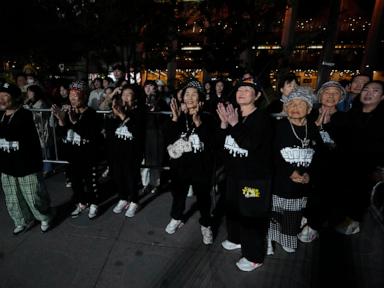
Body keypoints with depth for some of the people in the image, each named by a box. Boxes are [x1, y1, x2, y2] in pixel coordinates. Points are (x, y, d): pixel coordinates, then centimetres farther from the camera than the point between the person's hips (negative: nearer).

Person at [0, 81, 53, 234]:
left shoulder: (24, 115, -16)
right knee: (12, 199, 19)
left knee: (34, 197, 5)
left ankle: (45, 218, 30)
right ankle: (23, 221, 39)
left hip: (27, 166, -7)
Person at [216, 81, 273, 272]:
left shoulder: (262, 118, -14)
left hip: (254, 176, -7)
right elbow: (221, 142, 4)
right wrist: (224, 123, -10)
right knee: (232, 207, 19)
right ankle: (236, 238, 45)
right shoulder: (233, 114, 6)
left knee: (251, 214, 2)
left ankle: (254, 256, 21)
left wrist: (235, 124, -25)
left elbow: (250, 144, -27)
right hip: (233, 172, 7)